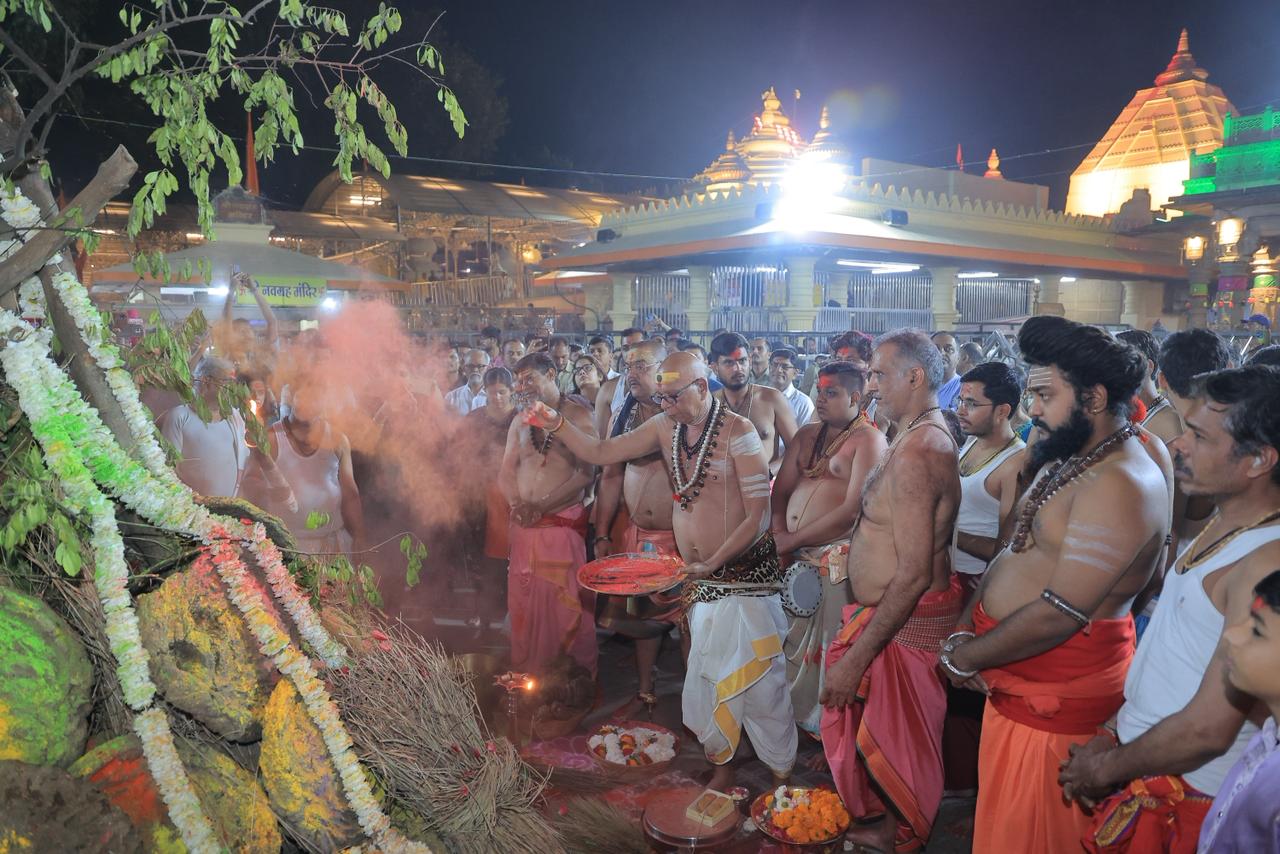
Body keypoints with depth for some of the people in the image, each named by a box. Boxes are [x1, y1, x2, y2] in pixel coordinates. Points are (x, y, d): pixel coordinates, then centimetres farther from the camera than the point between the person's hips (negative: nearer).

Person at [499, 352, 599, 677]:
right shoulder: (520, 422, 14)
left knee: (568, 604, -3)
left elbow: (586, 474, -12)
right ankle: (527, 672, 23)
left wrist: (541, 506, -15)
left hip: (563, 523, -5)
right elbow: (506, 472, 15)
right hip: (524, 525, 6)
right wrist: (517, 504, -6)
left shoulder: (577, 415, -4)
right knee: (523, 602, 9)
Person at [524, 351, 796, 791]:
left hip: (743, 574, -6)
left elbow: (757, 515, -16)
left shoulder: (738, 432, -14)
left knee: (758, 678, -2)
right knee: (704, 677, 12)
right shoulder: (665, 427, 4)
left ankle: (782, 774, 16)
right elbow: (601, 453, 8)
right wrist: (558, 425, -7)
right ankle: (722, 769, 30)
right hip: (697, 576, 6)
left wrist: (712, 564, -19)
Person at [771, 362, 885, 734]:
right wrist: (778, 535, -6)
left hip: (838, 558, -6)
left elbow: (853, 508, -16)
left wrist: (793, 540, -13)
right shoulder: (806, 434, 14)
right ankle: (794, 712, 30)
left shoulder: (868, 439, -8)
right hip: (795, 557, 6)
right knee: (792, 639, 13)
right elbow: (781, 490, 12)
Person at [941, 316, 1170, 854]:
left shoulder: (1119, 484, -23)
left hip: (1057, 688, -8)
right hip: (1017, 675, 9)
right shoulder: (1067, 460, 10)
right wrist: (967, 630, -1)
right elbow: (1013, 553, 12)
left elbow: (1059, 613, -27)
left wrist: (962, 658, -15)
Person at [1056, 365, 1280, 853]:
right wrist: (1113, 731, 6)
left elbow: (1208, 728, -25)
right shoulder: (1221, 527, 4)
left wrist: (1106, 768, -12)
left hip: (1187, 793, -7)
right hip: (1139, 756, 7)